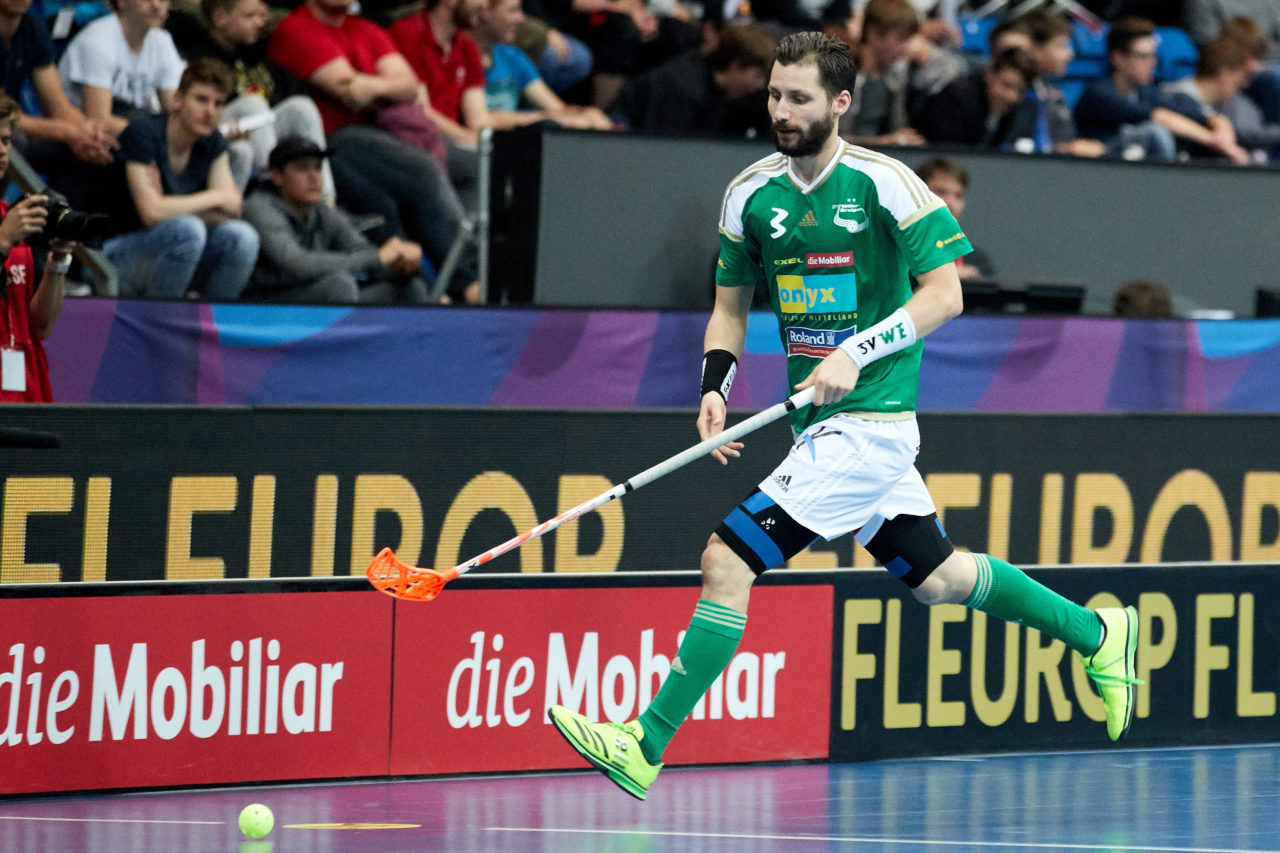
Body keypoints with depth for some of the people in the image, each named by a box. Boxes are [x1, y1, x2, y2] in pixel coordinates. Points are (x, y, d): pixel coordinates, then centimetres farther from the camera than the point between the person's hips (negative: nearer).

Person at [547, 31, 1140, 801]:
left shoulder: (886, 185, -11)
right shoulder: (752, 193, 6)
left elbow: (945, 294, -13)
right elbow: (731, 306, 16)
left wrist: (857, 353, -22)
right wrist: (716, 386, -1)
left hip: (870, 419, -8)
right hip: (819, 424, 8)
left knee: (729, 559, -16)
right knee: (939, 578, 20)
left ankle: (645, 748, -13)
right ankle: (1097, 634, 41)